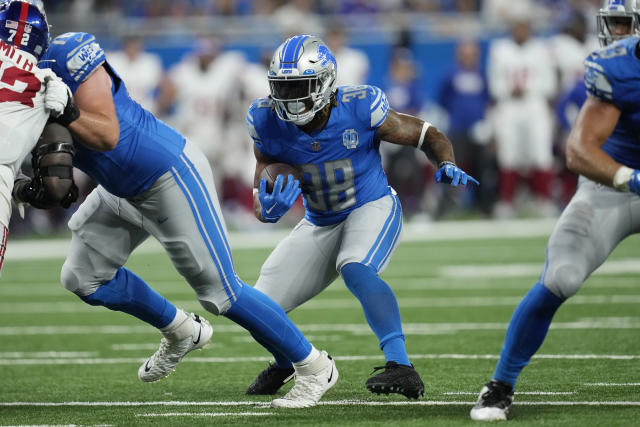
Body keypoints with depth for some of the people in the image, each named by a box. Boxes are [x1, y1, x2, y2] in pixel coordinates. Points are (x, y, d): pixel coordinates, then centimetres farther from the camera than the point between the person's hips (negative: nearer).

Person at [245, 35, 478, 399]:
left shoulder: (360, 109, -25)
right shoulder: (269, 123, -16)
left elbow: (428, 136, -10)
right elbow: (262, 205, -10)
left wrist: (448, 166, -31)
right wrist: (268, 208, -35)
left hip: (373, 209, -5)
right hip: (321, 223, 5)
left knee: (355, 269, -37)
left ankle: (402, 368, -41)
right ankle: (287, 362, 34)